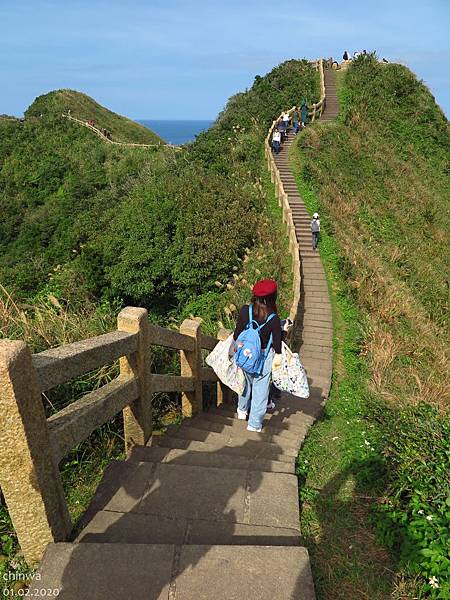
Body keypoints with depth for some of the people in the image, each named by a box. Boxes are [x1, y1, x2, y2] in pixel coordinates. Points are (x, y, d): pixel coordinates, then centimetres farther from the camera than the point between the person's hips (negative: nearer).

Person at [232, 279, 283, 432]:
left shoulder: (245, 310, -13)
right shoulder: (274, 319, -17)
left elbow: (238, 330, -4)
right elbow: (277, 340, -9)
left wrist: (235, 345, 13)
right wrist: (278, 356, 7)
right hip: (264, 356, -3)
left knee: (246, 381, 27)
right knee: (260, 388, 9)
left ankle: (242, 410, 46)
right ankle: (255, 423, 17)